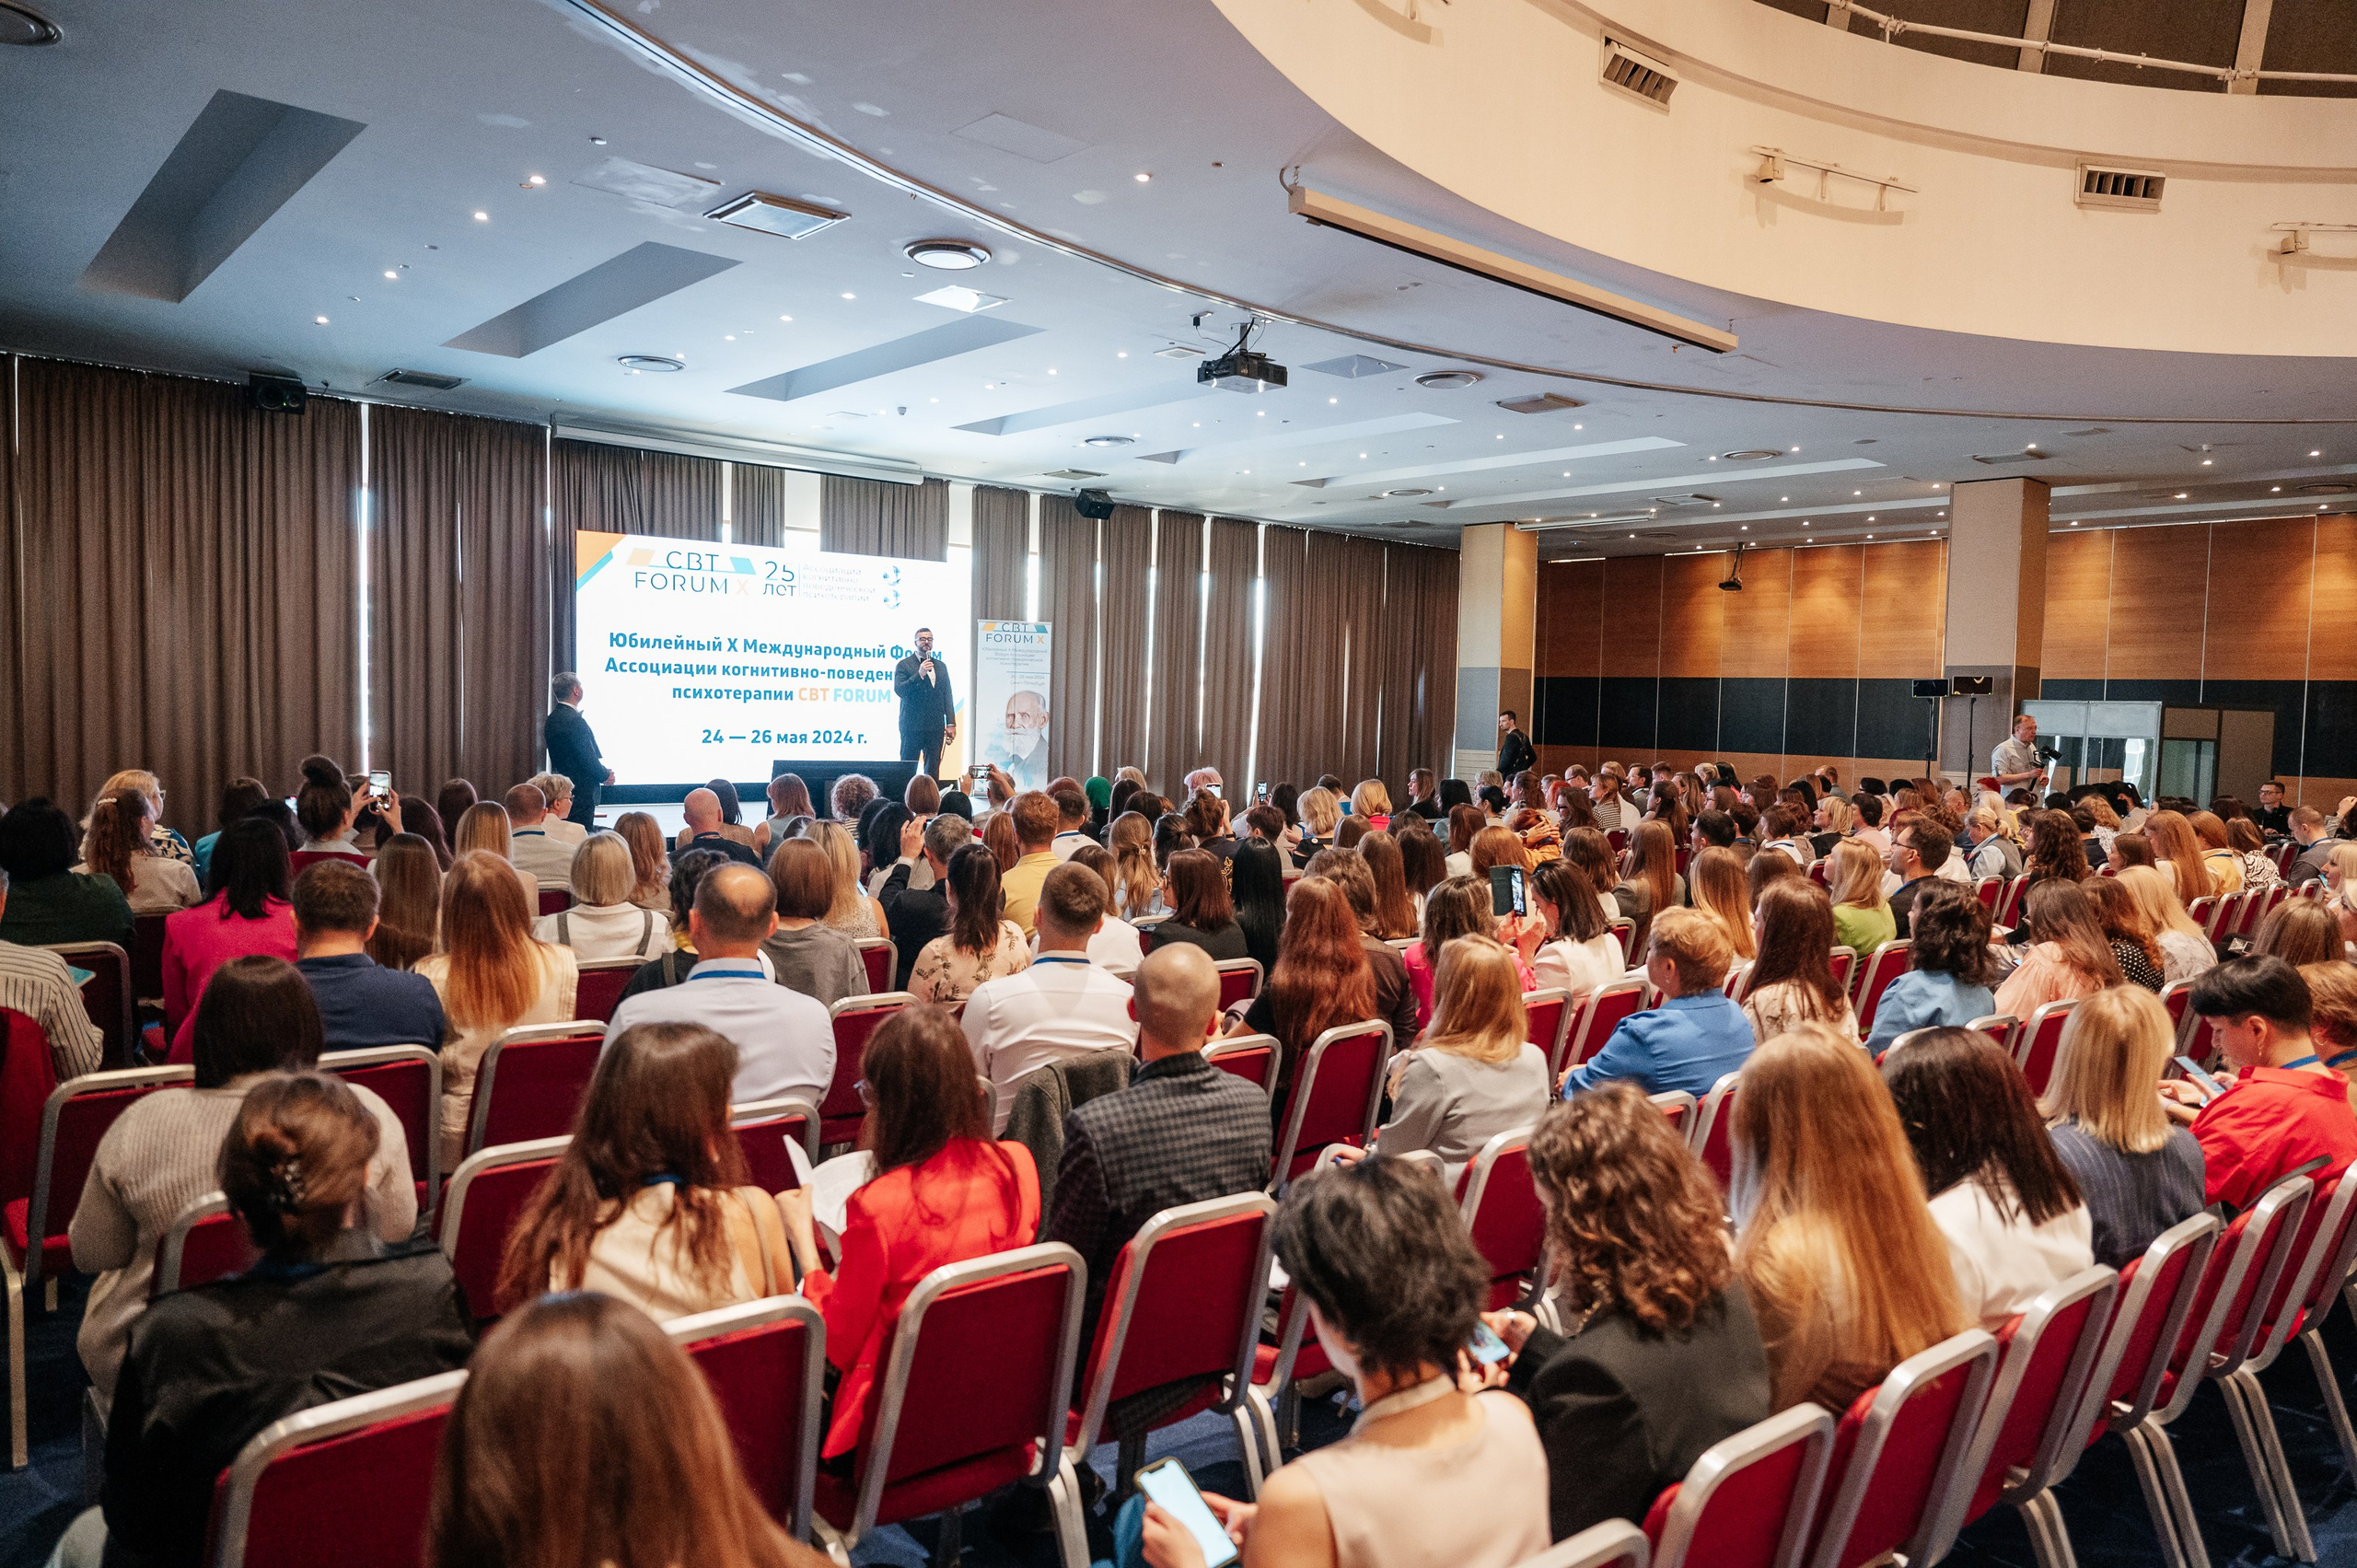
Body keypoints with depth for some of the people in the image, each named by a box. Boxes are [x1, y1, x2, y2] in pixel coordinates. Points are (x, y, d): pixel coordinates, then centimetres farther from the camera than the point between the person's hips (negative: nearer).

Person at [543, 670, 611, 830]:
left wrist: (602, 773, 9)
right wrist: (606, 776, 1)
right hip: (581, 793, -9)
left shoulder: (551, 720, 10)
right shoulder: (575, 721, -19)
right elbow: (589, 760, -19)